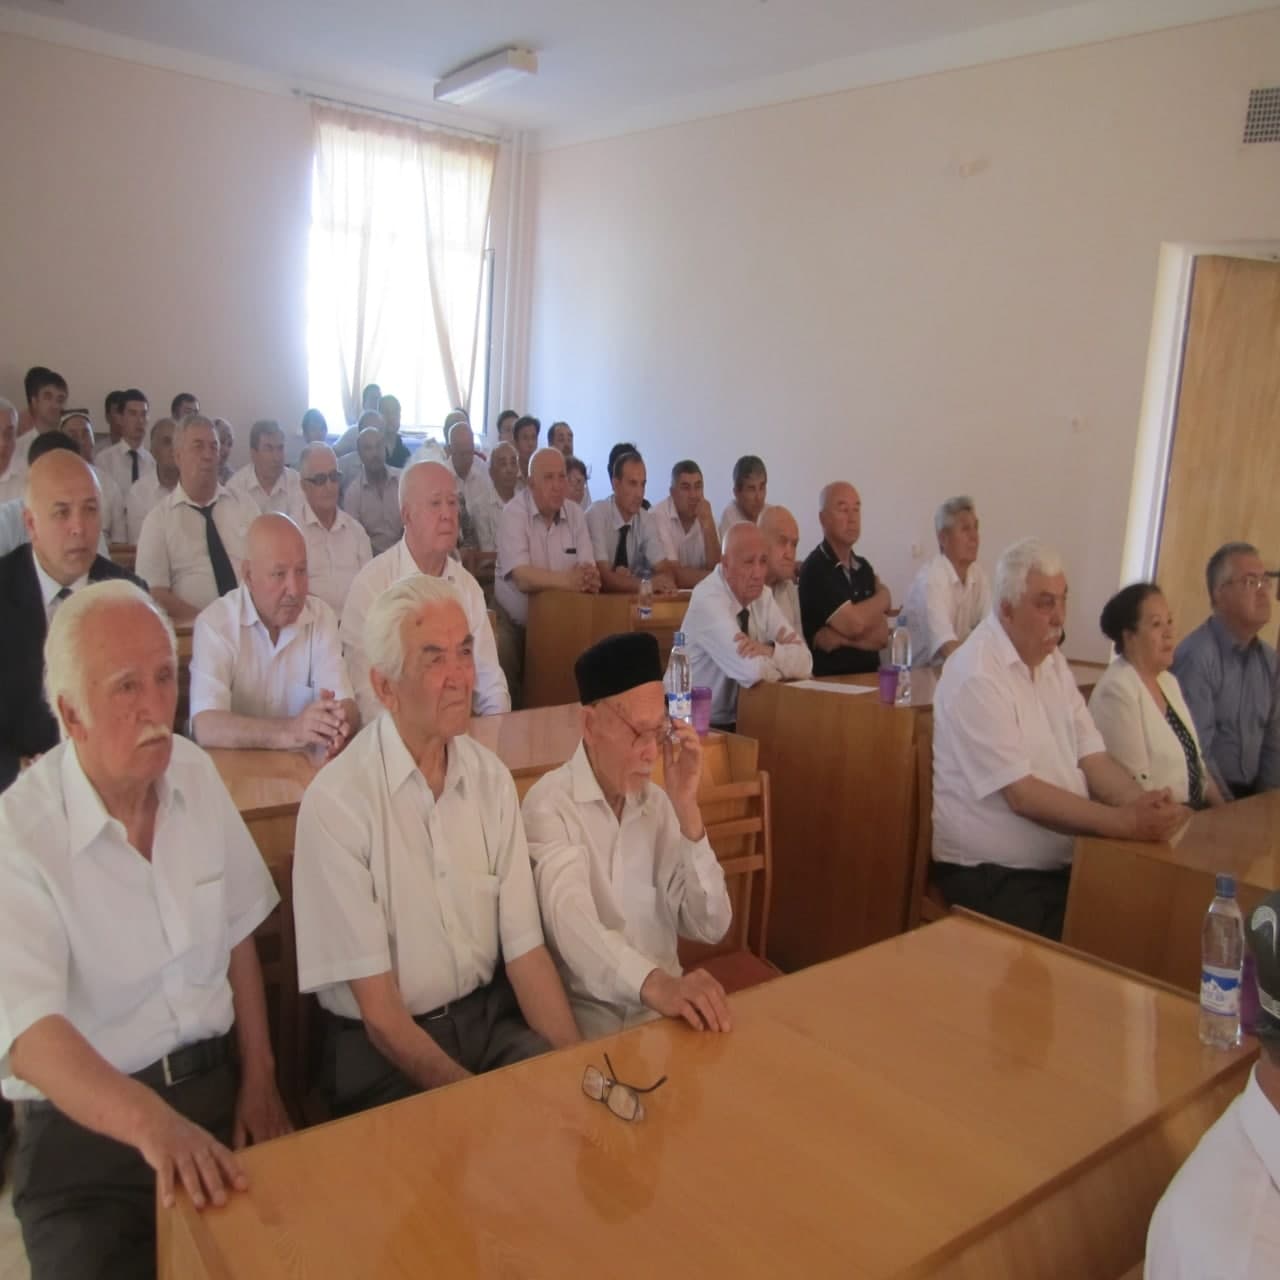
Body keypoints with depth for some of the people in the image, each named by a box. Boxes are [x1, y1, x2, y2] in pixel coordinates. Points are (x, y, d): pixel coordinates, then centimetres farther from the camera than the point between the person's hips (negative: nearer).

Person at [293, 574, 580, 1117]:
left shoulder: (491, 778, 0)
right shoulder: (337, 802, -18)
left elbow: (524, 949, -1)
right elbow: (377, 1007, -14)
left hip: (492, 1017, 5)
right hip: (383, 1049, -4)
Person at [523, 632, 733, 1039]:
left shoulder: (656, 803, 9)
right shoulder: (549, 805, -10)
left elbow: (710, 926, 1)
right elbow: (570, 921, -27)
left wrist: (687, 812, -9)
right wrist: (653, 983, -44)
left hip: (667, 1008, 5)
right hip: (588, 1019, -5)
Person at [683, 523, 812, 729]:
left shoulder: (762, 596, 3)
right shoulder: (708, 600, -19)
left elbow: (804, 661, -3)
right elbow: (752, 671, -28)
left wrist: (770, 651, -21)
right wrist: (781, 658, -8)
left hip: (739, 722, 7)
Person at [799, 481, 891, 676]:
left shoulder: (863, 567, 13)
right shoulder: (814, 568, -8)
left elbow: (881, 637, 6)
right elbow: (854, 623, -16)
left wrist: (842, 638, -12)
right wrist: (883, 596, 3)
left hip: (869, 674, 4)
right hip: (828, 678, -4)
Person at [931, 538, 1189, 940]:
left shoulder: (1053, 661, 10)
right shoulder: (976, 675, -17)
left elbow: (1091, 757, 6)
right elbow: (1022, 795, -21)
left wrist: (1138, 800, -14)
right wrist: (1126, 822, -23)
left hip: (1063, 866, 7)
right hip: (991, 875, -7)